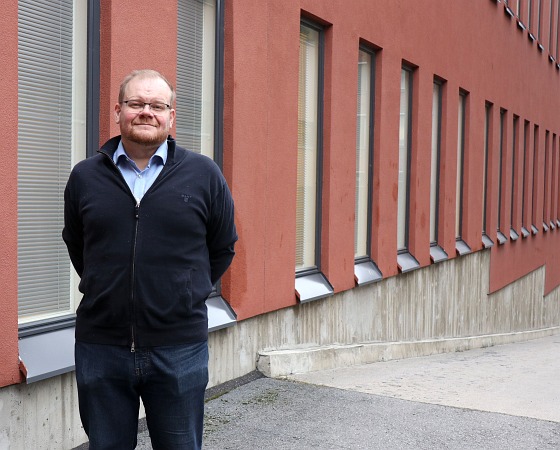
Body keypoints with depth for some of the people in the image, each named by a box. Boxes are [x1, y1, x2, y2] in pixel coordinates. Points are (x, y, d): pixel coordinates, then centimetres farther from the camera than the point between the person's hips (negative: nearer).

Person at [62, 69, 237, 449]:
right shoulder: (85, 176, 4)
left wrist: (188, 293, 8)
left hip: (179, 349, -1)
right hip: (100, 347, 2)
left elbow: (223, 249, 9)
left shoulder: (204, 175, 0)